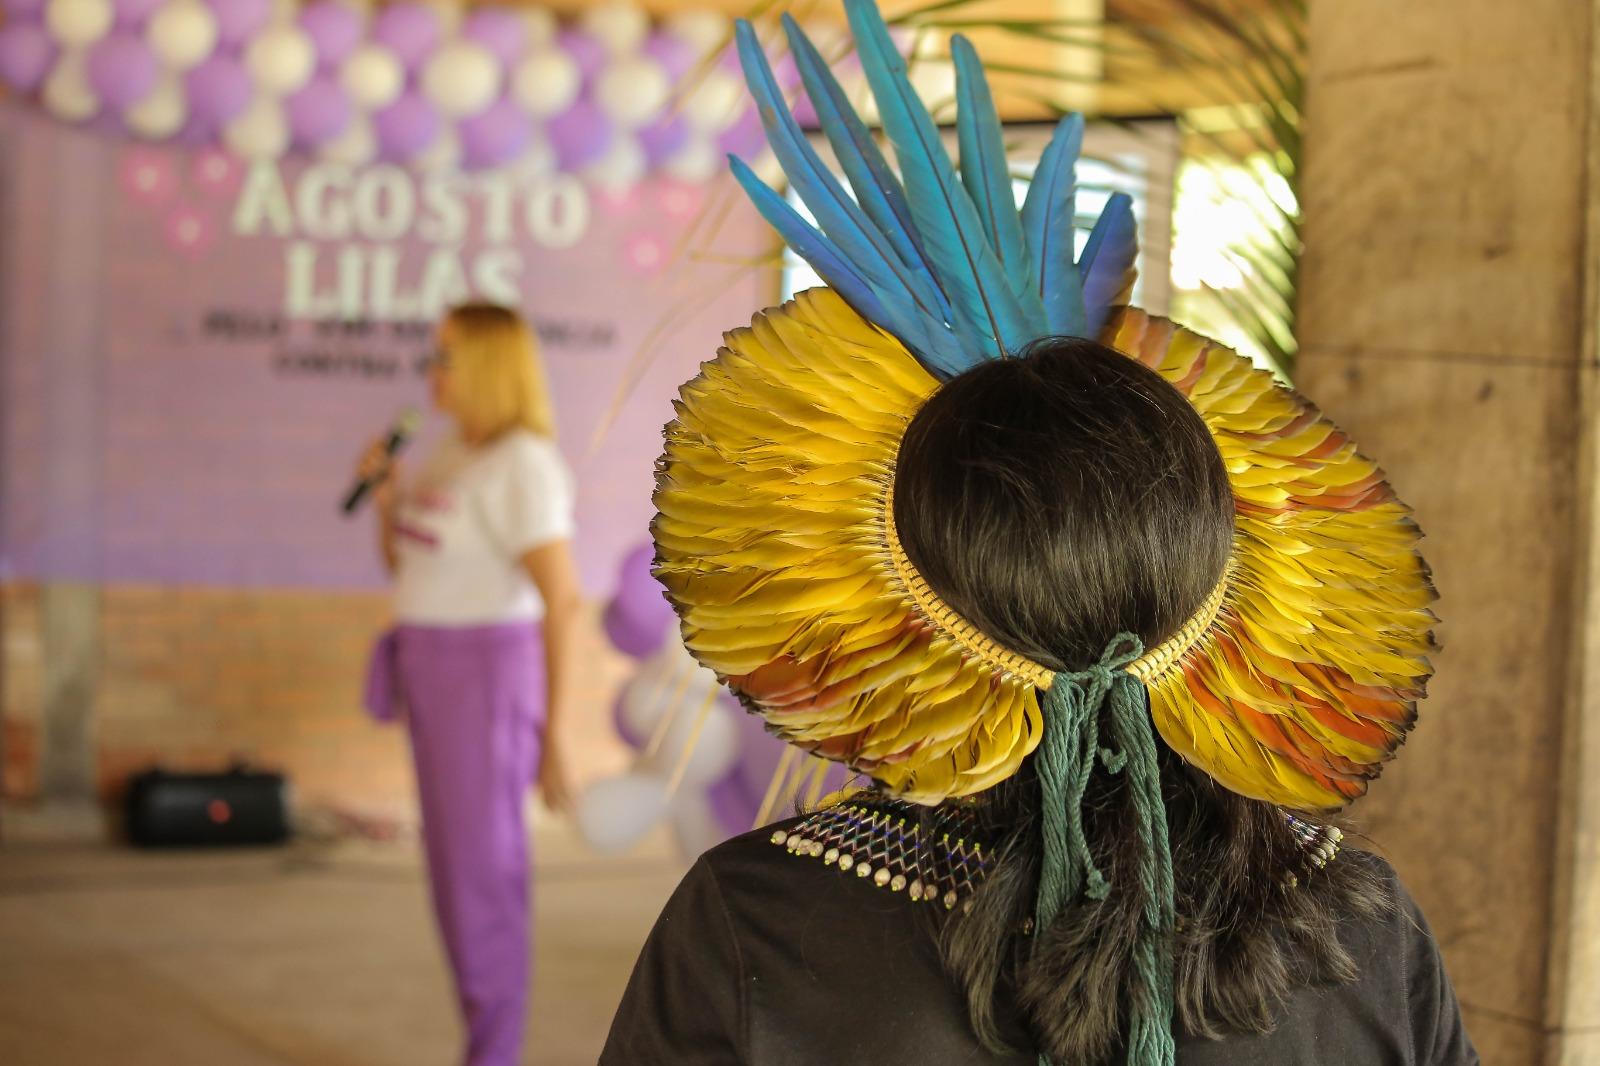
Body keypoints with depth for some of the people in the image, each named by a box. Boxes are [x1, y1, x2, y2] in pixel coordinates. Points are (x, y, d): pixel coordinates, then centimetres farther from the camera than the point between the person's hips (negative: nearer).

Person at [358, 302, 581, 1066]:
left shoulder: (523, 466, -17)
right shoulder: (455, 454, 12)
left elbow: (562, 600, -21)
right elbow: (405, 567, 19)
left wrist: (555, 735, -21)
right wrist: (384, 496, 0)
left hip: (491, 678, -10)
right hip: (439, 673, 10)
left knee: (482, 875, -4)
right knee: (456, 865, 12)